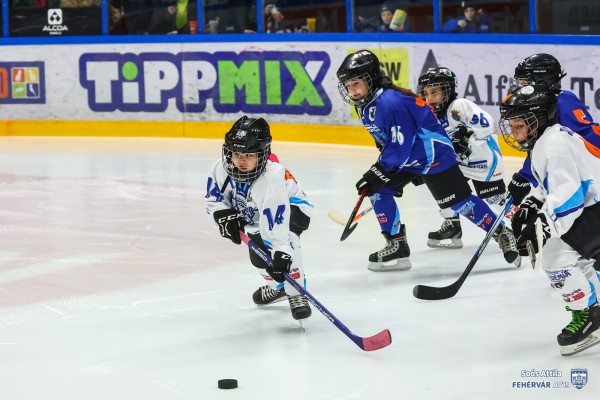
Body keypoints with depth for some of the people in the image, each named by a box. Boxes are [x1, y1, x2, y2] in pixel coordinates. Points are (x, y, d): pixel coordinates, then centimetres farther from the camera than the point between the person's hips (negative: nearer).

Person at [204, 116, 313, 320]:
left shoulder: (273, 177, -42)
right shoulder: (222, 168, -24)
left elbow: (276, 220, -49)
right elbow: (213, 199, -8)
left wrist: (280, 253, -55)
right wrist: (224, 216, -28)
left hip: (290, 209, -7)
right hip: (254, 215, 7)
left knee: (284, 239, -35)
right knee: (259, 256, 6)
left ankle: (296, 293, -25)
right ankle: (278, 285, 39)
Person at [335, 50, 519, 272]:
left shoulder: (390, 103, -31)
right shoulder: (366, 105, 0)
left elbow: (400, 147, -30)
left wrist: (377, 173, -28)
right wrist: (377, 172, 16)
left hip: (433, 153, -9)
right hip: (405, 157, 9)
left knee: (458, 202, -4)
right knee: (378, 192, -1)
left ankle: (501, 233, 12)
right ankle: (397, 247, 6)